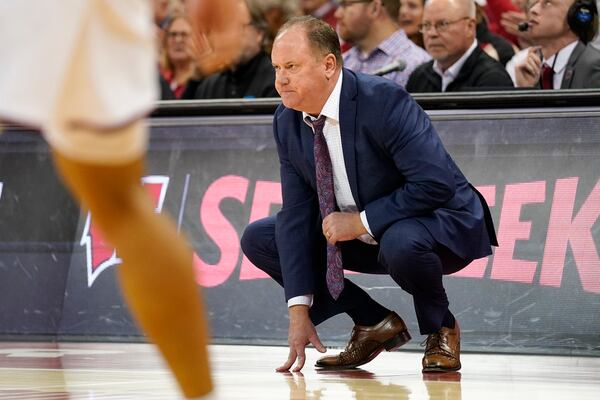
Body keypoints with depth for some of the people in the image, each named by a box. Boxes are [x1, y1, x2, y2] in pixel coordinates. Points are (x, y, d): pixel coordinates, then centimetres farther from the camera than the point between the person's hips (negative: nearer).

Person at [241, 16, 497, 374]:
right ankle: (375, 322, 5)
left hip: (439, 224, -7)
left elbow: (436, 184, -32)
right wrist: (299, 311, -15)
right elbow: (296, 213, -8)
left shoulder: (384, 101, -28)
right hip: (364, 236, 7)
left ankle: (441, 328, -7)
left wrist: (362, 222, -28)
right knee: (258, 239, 0)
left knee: (400, 241, -41)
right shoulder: (287, 121, -7)